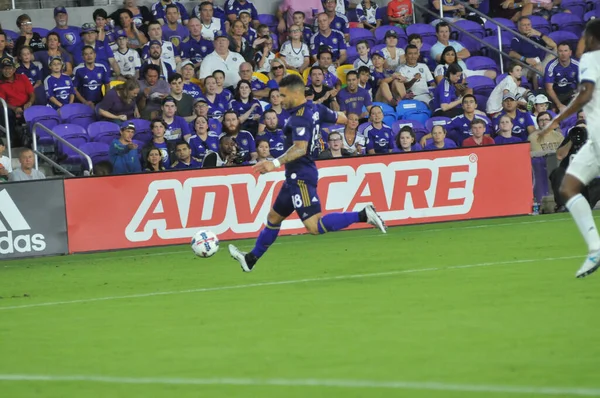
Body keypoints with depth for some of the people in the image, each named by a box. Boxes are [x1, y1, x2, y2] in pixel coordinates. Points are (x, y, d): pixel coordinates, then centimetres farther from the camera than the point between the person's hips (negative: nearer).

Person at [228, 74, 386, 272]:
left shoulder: (300, 118, -21)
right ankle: (250, 259, 32)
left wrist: (276, 163, -43)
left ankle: (363, 215, -17)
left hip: (300, 176, -11)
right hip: (296, 176, 11)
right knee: (274, 217, 20)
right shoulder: (315, 109, 6)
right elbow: (342, 119, 17)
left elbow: (300, 148, -34)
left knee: (315, 227, -18)